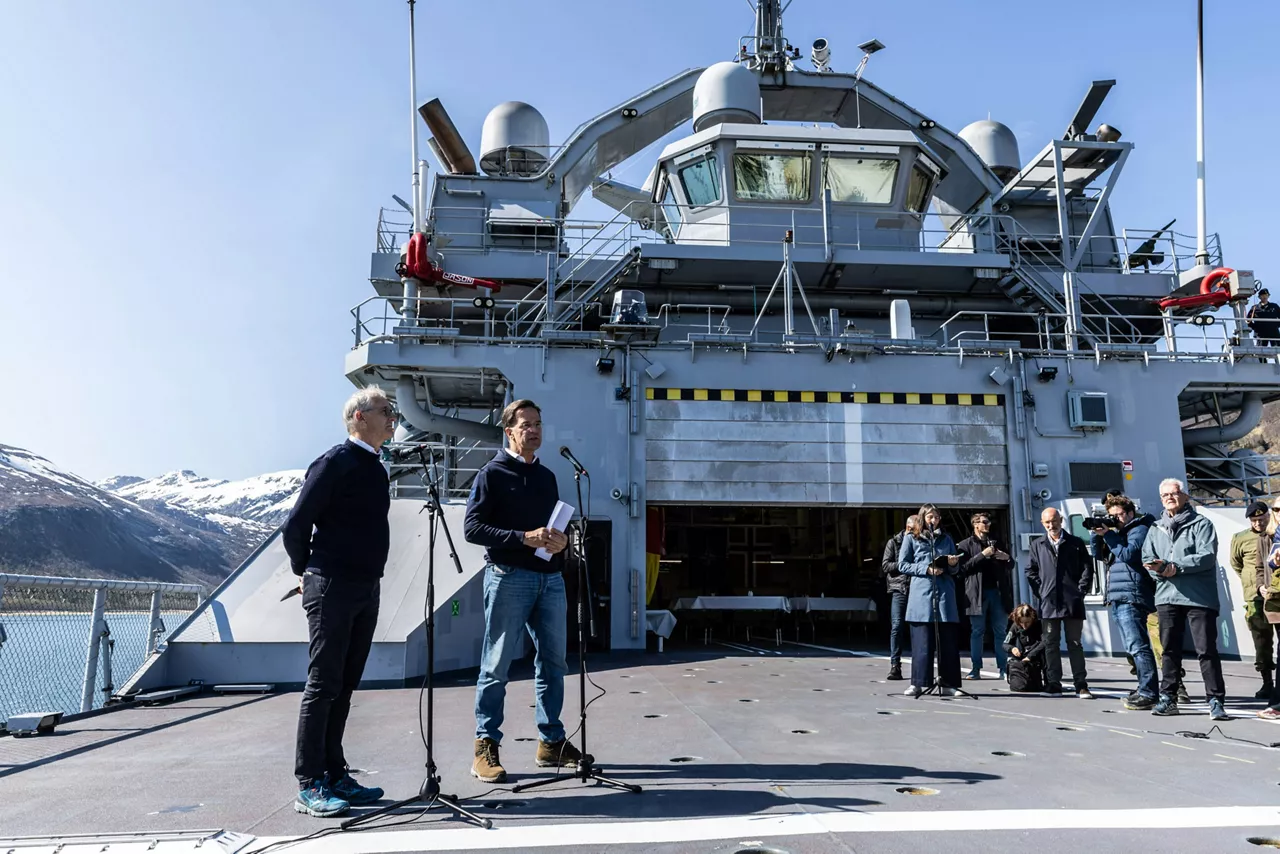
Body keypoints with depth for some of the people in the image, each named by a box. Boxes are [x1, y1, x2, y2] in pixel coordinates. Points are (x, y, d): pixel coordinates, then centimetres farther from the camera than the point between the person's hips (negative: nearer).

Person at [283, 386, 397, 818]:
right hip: (333, 588, -8)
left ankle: (334, 775, 19)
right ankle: (309, 785, 3)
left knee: (343, 687, 12)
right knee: (323, 686, -4)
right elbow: (295, 525, -10)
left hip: (367, 588, 8)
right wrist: (307, 571, 2)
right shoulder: (335, 463, -10)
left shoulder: (375, 467, 16)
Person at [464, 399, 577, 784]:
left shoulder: (547, 476, 18)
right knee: (496, 665, -1)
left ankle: (551, 741, 21)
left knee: (553, 661, 10)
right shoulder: (493, 473, -1)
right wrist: (524, 538, -18)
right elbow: (472, 527, -10)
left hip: (550, 577, 6)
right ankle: (486, 748, 7)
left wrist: (560, 540, 0)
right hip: (508, 576, -6)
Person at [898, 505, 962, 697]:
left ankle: (949, 684, 6)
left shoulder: (946, 538, 16)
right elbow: (902, 565, 2)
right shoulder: (911, 538, 7)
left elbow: (955, 571, 19)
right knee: (922, 642, -3)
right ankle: (917, 683, 3)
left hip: (945, 594, 3)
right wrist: (926, 569, -9)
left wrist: (953, 564, -4)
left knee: (948, 641, 0)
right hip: (921, 595, -3)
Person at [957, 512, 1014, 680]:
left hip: (997, 591, 4)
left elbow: (1010, 565, 21)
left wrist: (1007, 558, -1)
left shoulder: (996, 542, 17)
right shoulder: (966, 545, 3)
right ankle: (976, 669, 4)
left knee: (1001, 631, 4)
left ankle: (1003, 669, 7)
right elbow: (963, 567, -8)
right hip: (978, 593, -4)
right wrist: (982, 555, -13)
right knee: (977, 632, 1)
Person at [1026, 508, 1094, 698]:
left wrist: (1081, 590, -4)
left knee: (1075, 643, 2)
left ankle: (1081, 685, 6)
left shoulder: (1076, 543, 6)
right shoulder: (1037, 545, 11)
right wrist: (1039, 591, 2)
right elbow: (1031, 571, 13)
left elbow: (1087, 567, 4)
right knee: (1050, 644, 4)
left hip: (1073, 602, -2)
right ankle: (1053, 684, 9)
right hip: (1048, 603, 2)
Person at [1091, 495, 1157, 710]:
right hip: (1117, 599, 10)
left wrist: (1108, 535, -12)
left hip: (1131, 597, -10)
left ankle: (1149, 694, -16)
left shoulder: (1140, 529, -2)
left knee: (1137, 646, -14)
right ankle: (1144, 690, 17)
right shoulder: (1118, 533, 24)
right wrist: (1097, 533, 6)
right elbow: (1098, 553, 21)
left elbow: (1129, 554, -15)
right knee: (1134, 648, 12)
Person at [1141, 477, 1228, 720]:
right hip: (1166, 597, 5)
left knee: (1207, 650, -3)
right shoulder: (1156, 528, 16)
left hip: (1199, 597, -5)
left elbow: (1207, 556, -12)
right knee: (1169, 649, 10)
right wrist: (1160, 570, -11)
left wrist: (1175, 567, -17)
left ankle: (1216, 701, 3)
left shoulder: (1201, 524, 0)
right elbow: (1147, 558, 10)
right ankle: (1168, 698, 17)